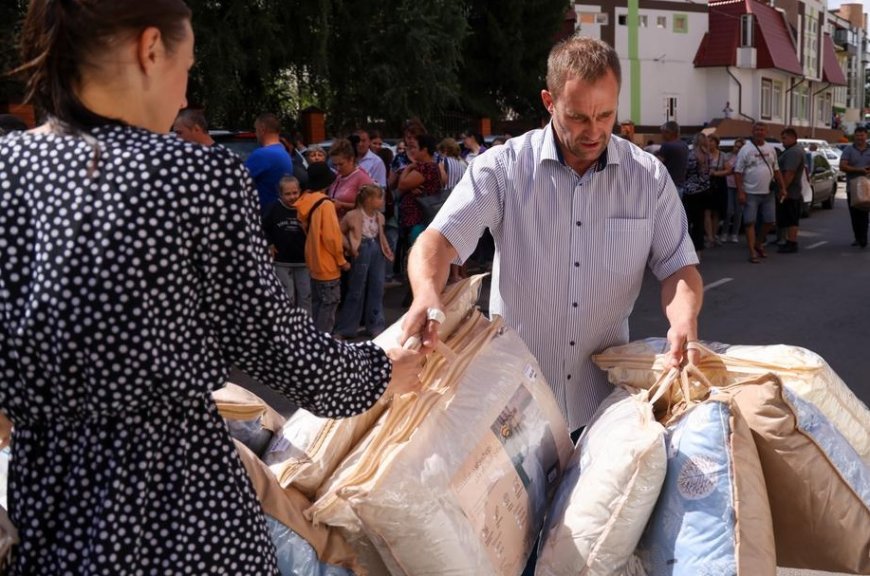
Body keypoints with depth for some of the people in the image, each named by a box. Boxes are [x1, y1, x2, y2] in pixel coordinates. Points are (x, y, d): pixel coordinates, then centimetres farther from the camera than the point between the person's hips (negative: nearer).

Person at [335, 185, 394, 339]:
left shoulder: (379, 216, 5)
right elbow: (339, 232, -6)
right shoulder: (354, 215, -13)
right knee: (356, 290, 1)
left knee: (377, 288, 9)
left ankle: (376, 325, 20)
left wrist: (387, 250, 6)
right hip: (362, 251, -5)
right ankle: (345, 328, 12)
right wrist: (349, 247, -13)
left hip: (377, 251, 5)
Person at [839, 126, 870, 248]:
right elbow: (842, 167, -7)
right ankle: (858, 238, 15)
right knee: (854, 215, 5)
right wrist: (859, 170, -17)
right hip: (852, 187, 1)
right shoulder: (848, 150, 4)